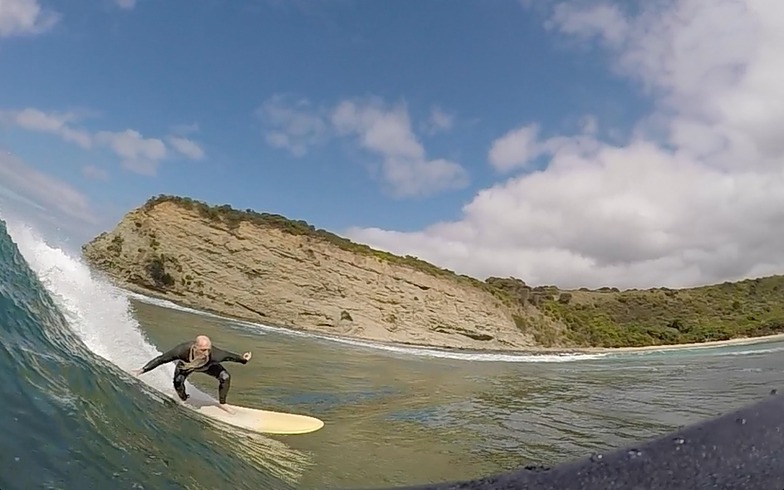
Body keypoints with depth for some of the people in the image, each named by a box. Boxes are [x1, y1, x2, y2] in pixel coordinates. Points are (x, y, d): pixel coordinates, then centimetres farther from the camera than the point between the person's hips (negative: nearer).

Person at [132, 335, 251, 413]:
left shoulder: (213, 354, -45)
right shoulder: (182, 350, -46)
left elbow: (228, 355, -27)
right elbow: (161, 359, -35)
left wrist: (242, 359, -21)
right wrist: (143, 370, -34)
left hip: (207, 366, 0)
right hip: (185, 365, 0)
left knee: (225, 376, -13)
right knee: (178, 383, -21)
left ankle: (222, 403, 12)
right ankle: (184, 401, 14)